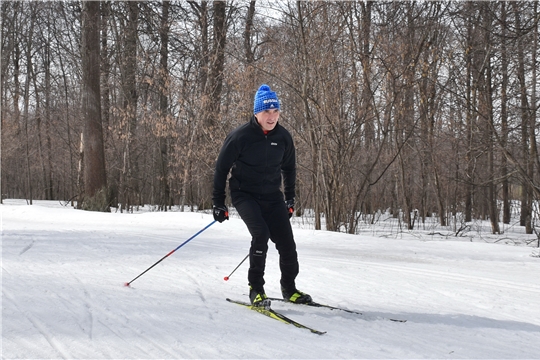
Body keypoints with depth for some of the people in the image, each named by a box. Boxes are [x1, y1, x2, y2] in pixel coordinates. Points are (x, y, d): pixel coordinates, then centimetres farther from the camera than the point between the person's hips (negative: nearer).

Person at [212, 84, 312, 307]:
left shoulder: (283, 137, -4)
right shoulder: (240, 136, -17)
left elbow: (289, 168, 14)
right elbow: (221, 168, -7)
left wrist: (289, 199, 11)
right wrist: (218, 203, -6)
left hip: (272, 196, 4)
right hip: (245, 194, -4)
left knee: (287, 243, -1)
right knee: (261, 234, -26)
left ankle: (289, 289, 23)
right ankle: (255, 289, -11)